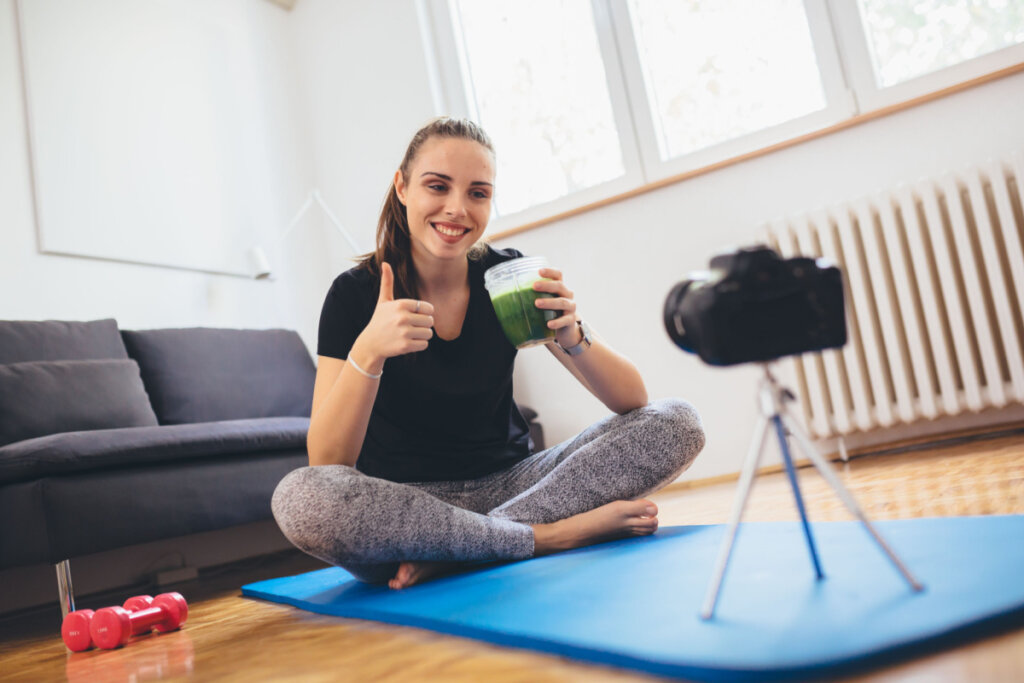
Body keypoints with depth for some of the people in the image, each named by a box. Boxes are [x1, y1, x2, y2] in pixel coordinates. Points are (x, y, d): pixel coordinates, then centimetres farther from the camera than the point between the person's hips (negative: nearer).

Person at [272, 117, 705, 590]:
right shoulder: (355, 294, -8)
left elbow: (632, 402, -5)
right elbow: (325, 466, -16)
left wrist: (570, 336, -25)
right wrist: (367, 353, -31)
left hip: (508, 485, 3)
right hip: (403, 504, -2)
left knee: (676, 423, -14)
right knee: (297, 498, -34)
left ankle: (450, 554, -20)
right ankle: (555, 534, -23)